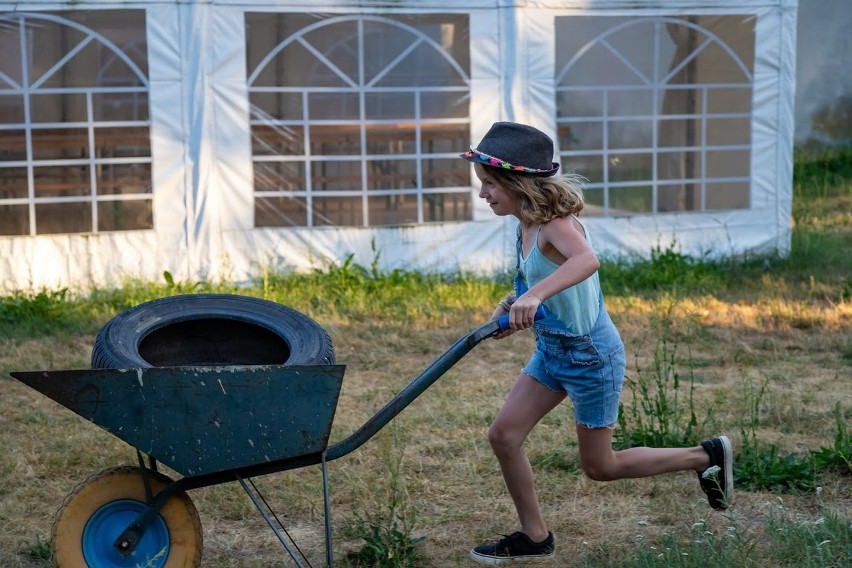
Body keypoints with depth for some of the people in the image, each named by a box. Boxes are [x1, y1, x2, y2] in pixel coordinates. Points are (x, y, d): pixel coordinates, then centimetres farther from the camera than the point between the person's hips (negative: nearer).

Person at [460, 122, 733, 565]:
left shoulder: (554, 223, -25)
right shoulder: (527, 225, 0)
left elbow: (587, 260, -48)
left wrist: (535, 294, -61)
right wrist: (512, 304, -1)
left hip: (590, 354, -8)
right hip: (552, 350, 8)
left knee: (599, 466, 6)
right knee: (503, 435, 3)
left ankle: (705, 457, 21)